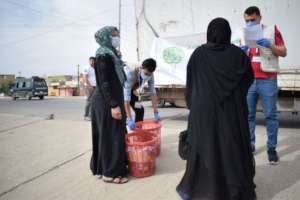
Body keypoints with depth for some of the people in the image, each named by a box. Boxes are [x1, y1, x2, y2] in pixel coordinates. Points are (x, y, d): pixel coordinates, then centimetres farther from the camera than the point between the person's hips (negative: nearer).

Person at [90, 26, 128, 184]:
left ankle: (105, 167, 28)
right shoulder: (103, 55, -14)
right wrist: (113, 105, -24)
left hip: (112, 99, 10)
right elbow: (104, 83, -20)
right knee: (110, 135, -2)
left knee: (114, 134, 15)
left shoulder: (110, 54, 15)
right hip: (107, 102, -10)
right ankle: (110, 173, 10)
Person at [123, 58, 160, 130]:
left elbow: (152, 92, -15)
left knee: (140, 109, 0)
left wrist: (156, 112, -17)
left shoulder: (149, 74, -23)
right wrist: (129, 119, -45)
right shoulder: (130, 73, -40)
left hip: (132, 89, 6)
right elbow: (126, 96, -43)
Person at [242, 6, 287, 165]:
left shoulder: (272, 30, 4)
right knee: (248, 115, 5)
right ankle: (249, 145, 17)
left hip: (267, 80, -3)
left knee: (270, 115, 1)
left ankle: (272, 148, 11)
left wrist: (270, 45, -15)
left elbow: (283, 52, 2)